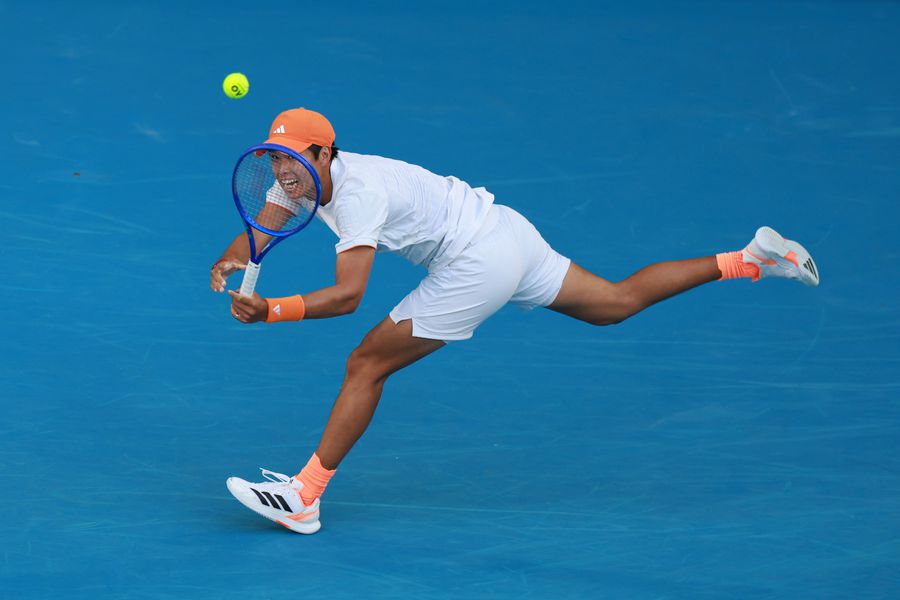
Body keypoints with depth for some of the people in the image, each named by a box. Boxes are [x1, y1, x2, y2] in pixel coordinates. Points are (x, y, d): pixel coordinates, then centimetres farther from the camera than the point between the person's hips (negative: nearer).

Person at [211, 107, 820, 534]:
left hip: (478, 263, -10)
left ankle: (305, 497, -6)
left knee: (367, 365, -10)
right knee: (617, 302, 19)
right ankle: (751, 258, 18)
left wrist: (270, 311, -40)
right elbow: (255, 236, 7)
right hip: (506, 233, 10)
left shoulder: (358, 192, -26)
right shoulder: (302, 179, 1)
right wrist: (230, 263, -15)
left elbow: (347, 294, -34)